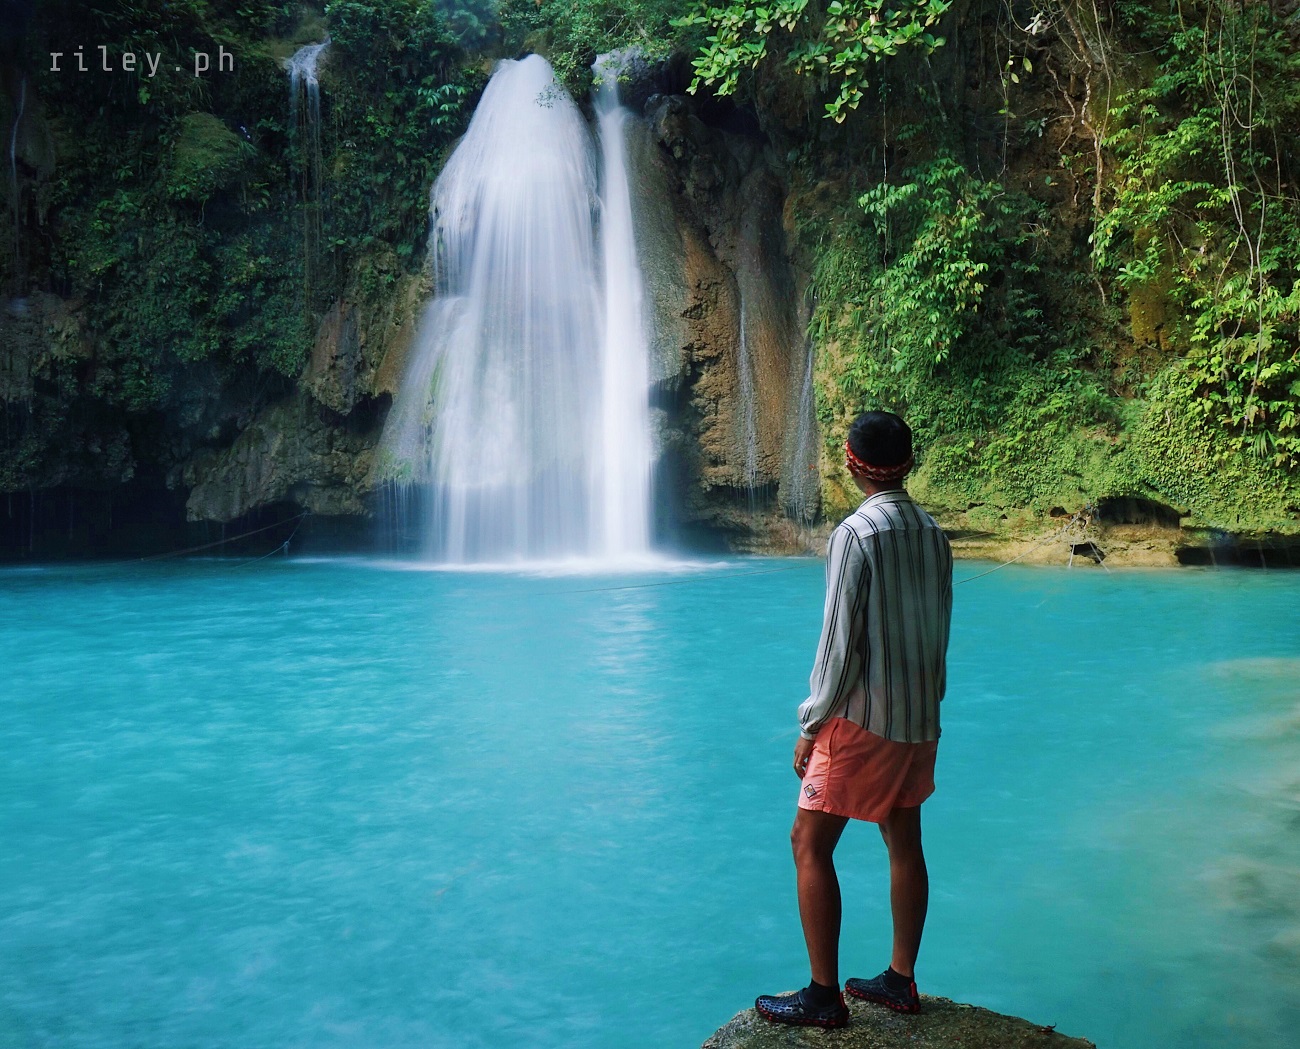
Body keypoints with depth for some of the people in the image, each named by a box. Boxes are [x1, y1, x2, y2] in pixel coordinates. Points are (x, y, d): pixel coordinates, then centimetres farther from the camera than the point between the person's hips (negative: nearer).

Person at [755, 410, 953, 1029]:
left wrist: (810, 726, -10)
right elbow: (939, 633, 11)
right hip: (919, 717, 8)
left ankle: (823, 997, 4)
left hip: (863, 719, -8)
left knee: (811, 844, 1)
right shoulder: (932, 534, 6)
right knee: (904, 843, 14)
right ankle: (900, 981, 24)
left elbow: (840, 642, -18)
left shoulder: (857, 533, -16)